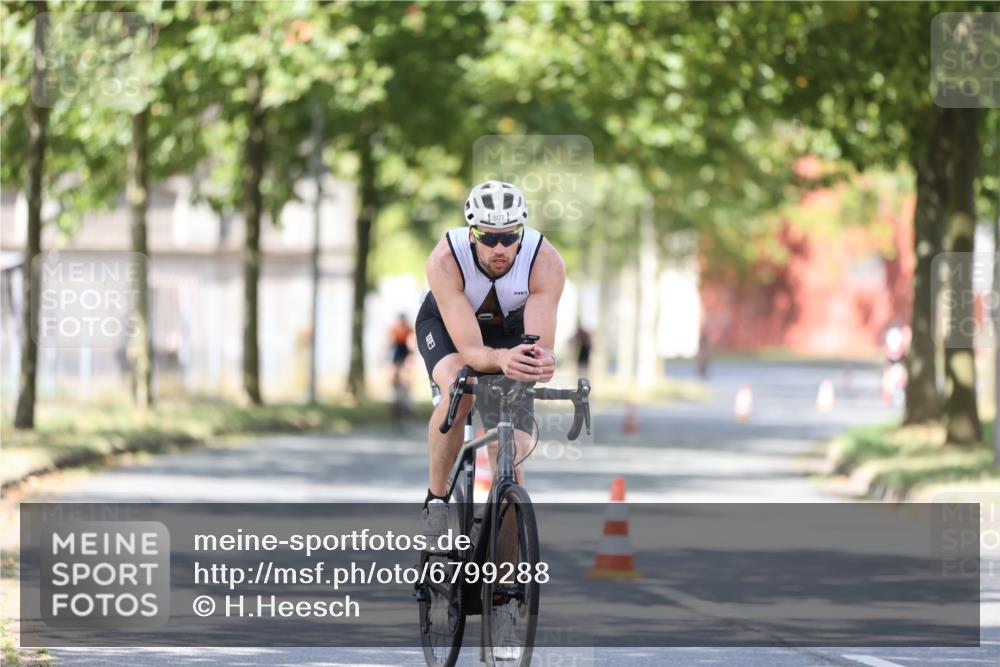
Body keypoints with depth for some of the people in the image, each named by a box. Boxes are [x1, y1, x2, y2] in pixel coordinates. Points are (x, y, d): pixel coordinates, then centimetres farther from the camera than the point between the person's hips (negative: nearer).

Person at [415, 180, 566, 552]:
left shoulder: (546, 263, -35)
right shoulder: (445, 260, -38)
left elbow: (541, 344, -39)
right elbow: (470, 350, -42)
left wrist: (541, 362, -63)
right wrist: (502, 359, -64)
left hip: (511, 330, 1)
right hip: (445, 325, -1)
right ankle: (436, 502, -15)